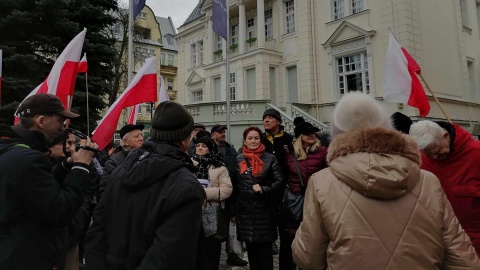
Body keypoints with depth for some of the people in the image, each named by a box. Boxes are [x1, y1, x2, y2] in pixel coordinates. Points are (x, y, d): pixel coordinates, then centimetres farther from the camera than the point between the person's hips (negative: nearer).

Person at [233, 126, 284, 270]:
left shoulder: (270, 158, -2)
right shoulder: (238, 159, 5)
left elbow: (279, 181, -2)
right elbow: (234, 185, 8)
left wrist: (264, 190, -16)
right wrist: (233, 210, 8)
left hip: (264, 209, -2)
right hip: (244, 209, 3)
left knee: (265, 249, 4)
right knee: (251, 249, 13)